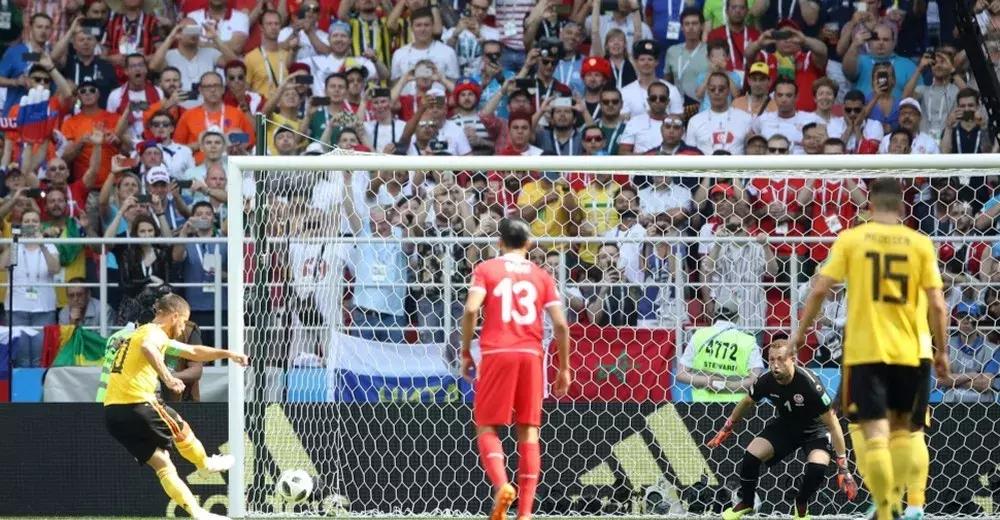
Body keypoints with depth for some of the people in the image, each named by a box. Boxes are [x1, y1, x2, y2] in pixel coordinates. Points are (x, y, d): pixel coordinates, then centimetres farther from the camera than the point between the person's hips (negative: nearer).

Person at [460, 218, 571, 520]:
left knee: (486, 427, 5)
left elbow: (471, 310, -10)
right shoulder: (541, 276, 12)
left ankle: (501, 485, -22)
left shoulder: (486, 270, 5)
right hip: (531, 354, 2)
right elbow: (560, 325, 5)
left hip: (496, 353, -2)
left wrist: (465, 352, -1)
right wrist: (564, 368, 12)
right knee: (528, 430, 6)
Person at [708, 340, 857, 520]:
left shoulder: (809, 383, -34)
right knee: (751, 456, -13)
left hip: (814, 429, -4)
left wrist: (843, 467, -30)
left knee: (817, 467, -30)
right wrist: (725, 430, 15)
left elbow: (833, 424, -28)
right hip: (785, 424, 4)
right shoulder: (767, 381, -20)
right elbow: (747, 402, 6)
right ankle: (746, 503, 15)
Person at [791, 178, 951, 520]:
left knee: (875, 434, -2)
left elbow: (820, 289, -6)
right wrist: (942, 351, 8)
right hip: (910, 350, 2)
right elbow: (937, 304, -1)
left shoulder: (851, 239, -1)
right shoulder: (920, 243, 1)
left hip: (865, 350, -2)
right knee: (901, 427, 19)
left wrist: (801, 332, 4)